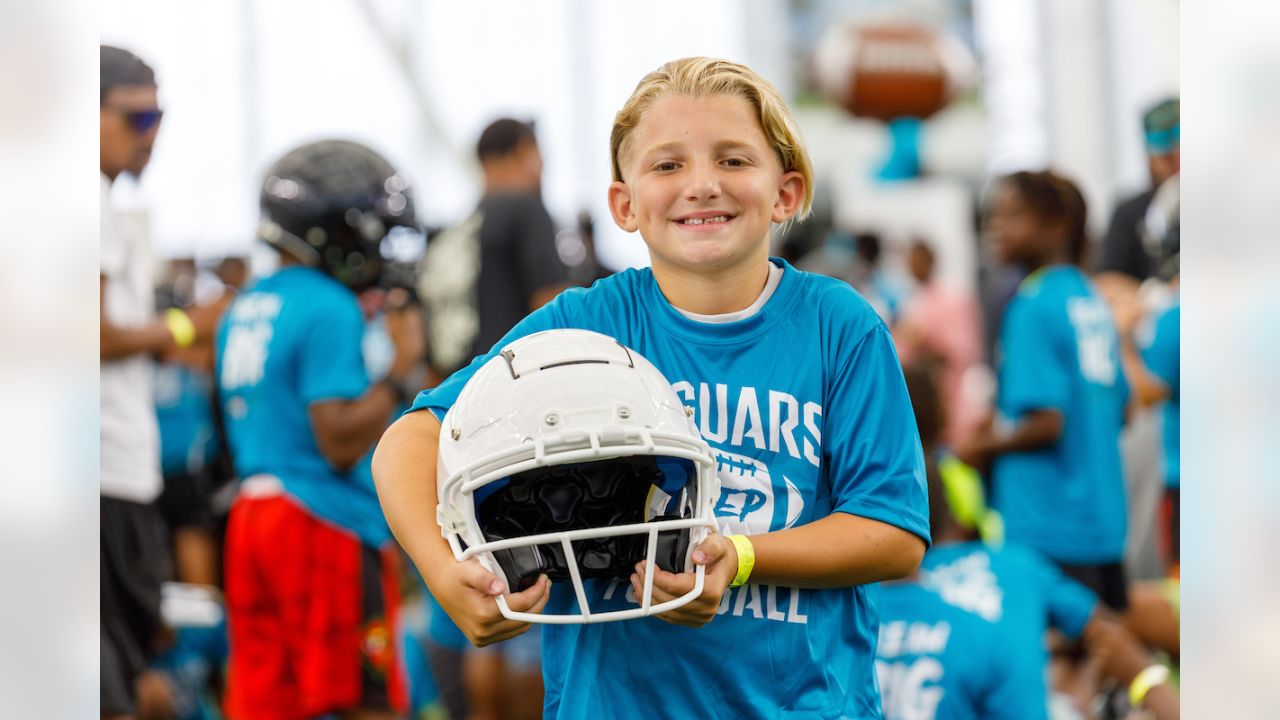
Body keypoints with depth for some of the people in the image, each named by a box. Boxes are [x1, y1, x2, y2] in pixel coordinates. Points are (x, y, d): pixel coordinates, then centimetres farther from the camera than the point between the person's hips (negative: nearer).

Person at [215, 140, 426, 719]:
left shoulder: (243, 309, 15)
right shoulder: (329, 309, -12)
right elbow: (342, 443, -18)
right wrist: (400, 371, -10)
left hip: (251, 516, 8)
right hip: (328, 523, -8)